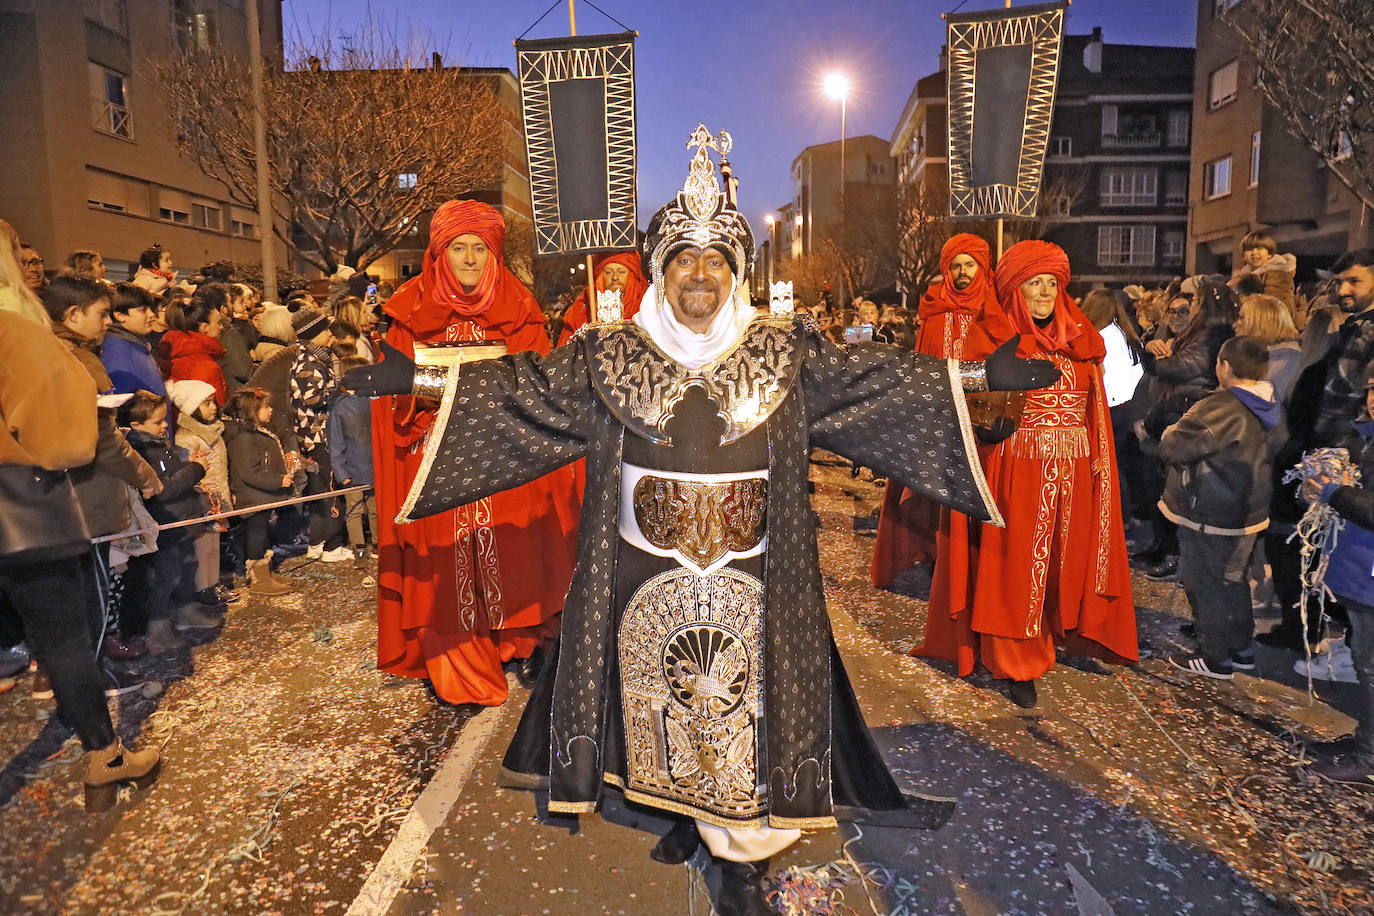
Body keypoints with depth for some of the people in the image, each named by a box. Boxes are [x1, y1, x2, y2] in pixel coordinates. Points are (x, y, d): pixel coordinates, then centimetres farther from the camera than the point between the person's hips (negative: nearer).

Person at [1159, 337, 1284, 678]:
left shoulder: (1219, 409, -26)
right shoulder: (1272, 408, 2)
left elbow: (1172, 449, -27)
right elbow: (1271, 451, 15)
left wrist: (1172, 430, -4)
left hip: (1207, 519, -8)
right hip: (1248, 513, 8)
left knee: (1206, 586, 6)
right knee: (1234, 581, 22)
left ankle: (1215, 659, 18)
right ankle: (1241, 650, 34)